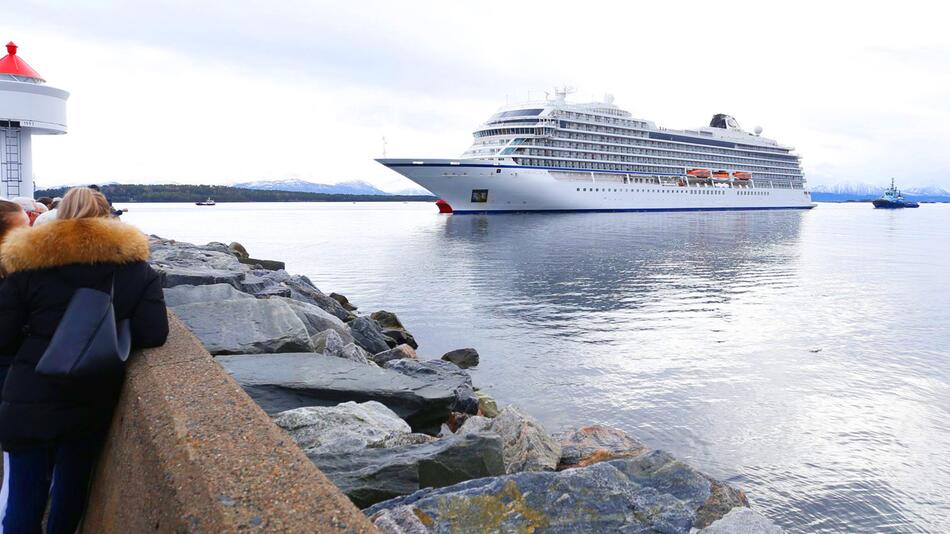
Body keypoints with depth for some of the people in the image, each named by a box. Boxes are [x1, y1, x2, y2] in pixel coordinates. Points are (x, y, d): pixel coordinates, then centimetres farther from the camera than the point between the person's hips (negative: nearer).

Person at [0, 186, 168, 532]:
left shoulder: (29, 262, -2)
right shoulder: (136, 266, -2)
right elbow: (153, 334, -10)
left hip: (31, 402, -1)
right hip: (95, 403, 1)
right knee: (72, 490, 19)